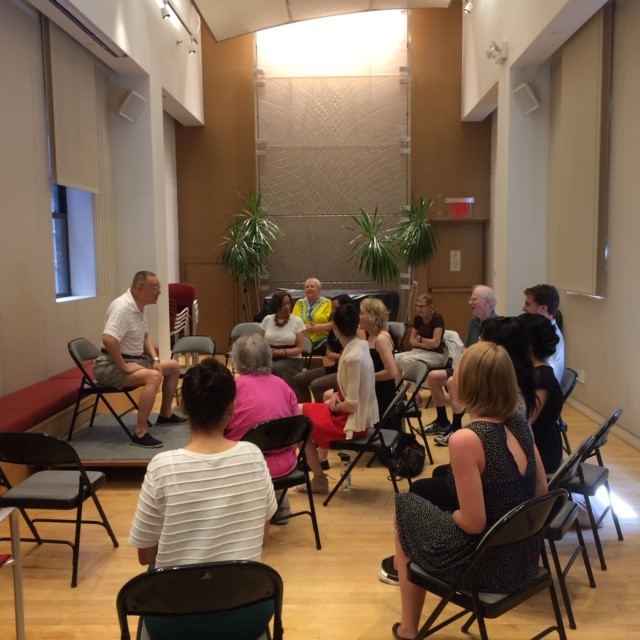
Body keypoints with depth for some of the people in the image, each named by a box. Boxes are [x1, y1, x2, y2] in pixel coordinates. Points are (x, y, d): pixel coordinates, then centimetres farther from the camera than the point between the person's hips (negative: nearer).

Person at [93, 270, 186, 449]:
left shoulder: (140, 306, 8)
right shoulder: (123, 307, -24)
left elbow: (145, 336, 19)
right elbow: (108, 340, -36)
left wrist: (155, 359, 4)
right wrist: (124, 367, -29)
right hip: (112, 366, -10)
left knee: (173, 366, 17)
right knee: (154, 376, -34)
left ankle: (165, 414, 31)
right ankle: (140, 433, -30)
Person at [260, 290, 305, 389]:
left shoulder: (297, 321, -1)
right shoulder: (267, 320, 6)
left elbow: (300, 348, -3)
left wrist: (282, 352, -18)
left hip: (291, 360, -2)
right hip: (270, 358, 2)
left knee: (275, 369, -35)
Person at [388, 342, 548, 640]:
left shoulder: (465, 439, -26)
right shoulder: (521, 427, -4)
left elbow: (473, 523, -24)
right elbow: (541, 492, 7)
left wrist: (452, 515, -1)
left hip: (487, 565, -6)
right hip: (525, 558, 7)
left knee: (406, 506, 16)